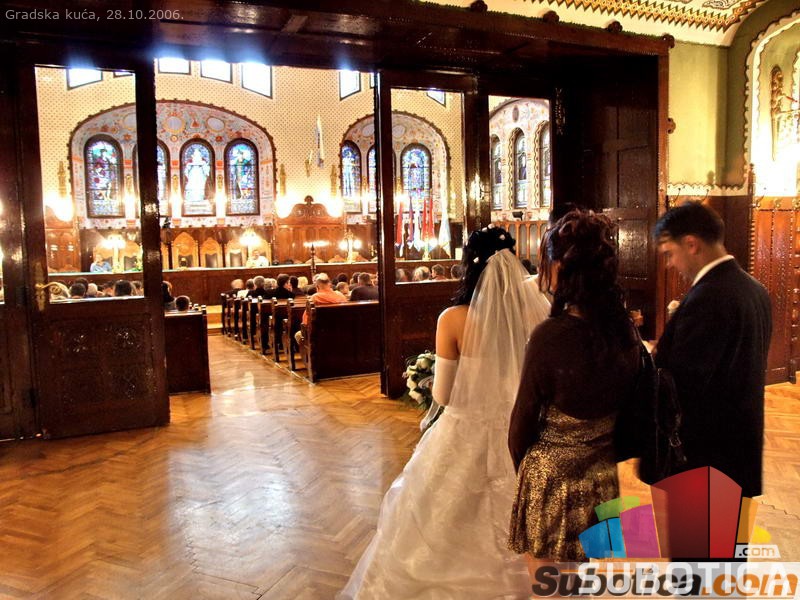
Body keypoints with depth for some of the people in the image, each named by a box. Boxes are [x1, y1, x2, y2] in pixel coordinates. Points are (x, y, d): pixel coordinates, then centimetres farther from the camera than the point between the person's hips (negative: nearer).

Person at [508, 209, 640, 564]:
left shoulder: (550, 335, -23)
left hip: (552, 480, -6)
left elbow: (523, 419, -12)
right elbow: (627, 406, 6)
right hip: (603, 478, 6)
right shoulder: (625, 330, -6)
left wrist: (522, 467, 7)